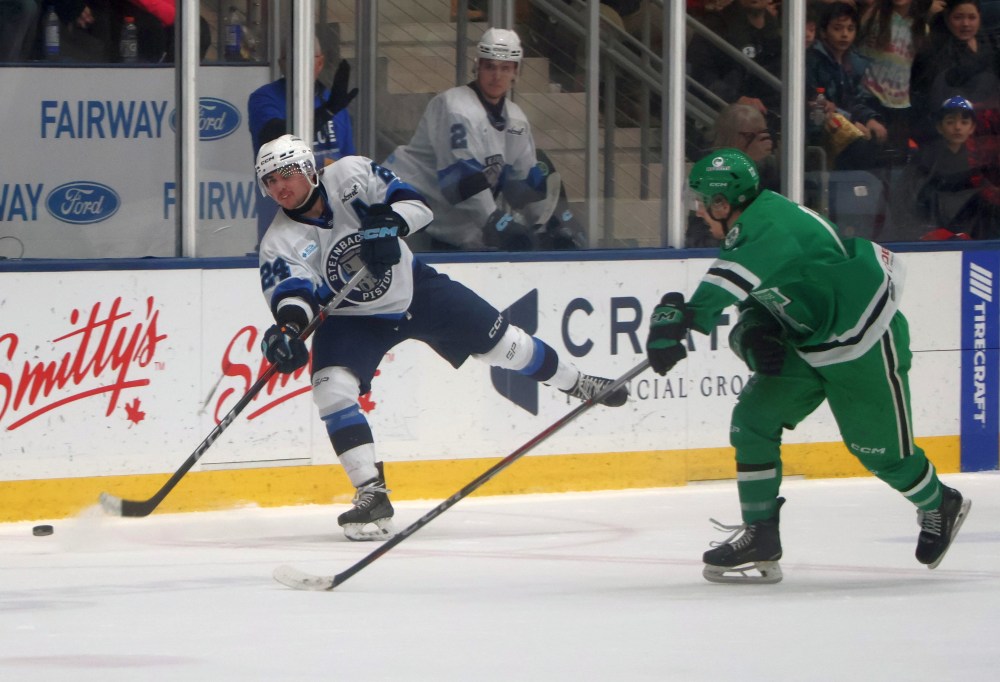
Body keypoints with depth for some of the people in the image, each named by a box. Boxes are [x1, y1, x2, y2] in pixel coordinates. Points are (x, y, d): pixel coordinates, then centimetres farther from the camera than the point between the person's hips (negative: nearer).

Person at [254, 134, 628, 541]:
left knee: (501, 342, 8)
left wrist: (389, 223, -40)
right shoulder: (280, 242, -20)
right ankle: (372, 494, -19)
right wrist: (288, 325, -54)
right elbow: (290, 292, -32)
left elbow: (416, 203, -19)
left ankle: (576, 384, 36)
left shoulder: (350, 176, -20)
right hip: (351, 319, 0)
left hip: (415, 288, 0)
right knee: (331, 388, -24)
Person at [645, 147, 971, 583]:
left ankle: (939, 508, 34)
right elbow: (759, 299, 5)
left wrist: (681, 315, -54)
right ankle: (759, 537, 3)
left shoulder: (772, 222, -30)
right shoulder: (753, 229, 1)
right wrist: (752, 330, -18)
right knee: (753, 420, -3)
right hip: (806, 344, 9)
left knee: (882, 450, 4)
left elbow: (737, 275, -46)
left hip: (866, 344, -9)